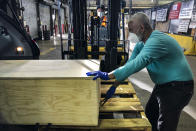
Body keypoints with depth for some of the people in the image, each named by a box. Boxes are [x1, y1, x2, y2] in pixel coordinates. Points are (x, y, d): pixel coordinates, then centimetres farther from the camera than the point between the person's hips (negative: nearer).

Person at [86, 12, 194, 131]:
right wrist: (115, 85, -5)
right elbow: (129, 64, -1)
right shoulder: (141, 44, 2)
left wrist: (108, 75, -42)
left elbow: (138, 63, -41)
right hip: (162, 85, 9)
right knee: (150, 114, 22)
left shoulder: (157, 41, -29)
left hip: (177, 87, -9)